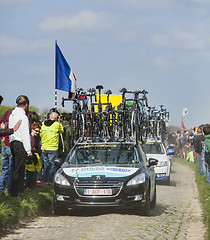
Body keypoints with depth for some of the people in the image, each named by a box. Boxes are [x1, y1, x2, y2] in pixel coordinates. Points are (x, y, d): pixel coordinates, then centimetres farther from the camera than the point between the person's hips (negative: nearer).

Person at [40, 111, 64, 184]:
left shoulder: (43, 124, 4)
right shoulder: (57, 124, -11)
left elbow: (41, 134, 12)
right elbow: (62, 130, 8)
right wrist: (58, 121, 12)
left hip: (44, 148, 5)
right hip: (53, 149, -5)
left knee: (46, 165, 13)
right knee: (53, 166, 0)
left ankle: (45, 180, 16)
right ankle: (51, 181, -2)